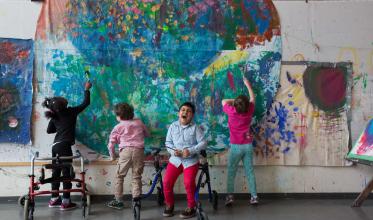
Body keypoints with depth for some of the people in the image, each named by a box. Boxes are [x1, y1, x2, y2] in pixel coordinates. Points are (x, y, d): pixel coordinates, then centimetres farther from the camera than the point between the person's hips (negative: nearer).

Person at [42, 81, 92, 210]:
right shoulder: (70, 111, -5)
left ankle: (54, 199, 18)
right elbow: (86, 103, 4)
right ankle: (65, 202, -2)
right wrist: (87, 89, 16)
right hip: (64, 146, -6)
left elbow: (49, 131, 20)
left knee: (56, 172, 12)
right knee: (66, 173, -3)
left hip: (55, 145, 7)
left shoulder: (54, 116, 10)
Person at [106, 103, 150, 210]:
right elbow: (147, 134, 30)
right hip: (139, 150, 2)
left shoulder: (118, 127, 12)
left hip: (126, 151, -2)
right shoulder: (139, 122, 18)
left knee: (119, 176, 11)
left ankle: (118, 201, 13)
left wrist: (112, 156, 25)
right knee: (136, 177, 7)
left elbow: (111, 144, 10)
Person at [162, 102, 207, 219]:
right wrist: (173, 151, -14)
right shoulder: (173, 126, 3)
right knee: (166, 182, -7)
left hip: (191, 160, -3)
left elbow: (203, 143, -8)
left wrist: (191, 151, -20)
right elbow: (168, 142, 6)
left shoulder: (195, 127, -4)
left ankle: (191, 208, 4)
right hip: (175, 159, 3)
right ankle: (169, 205, 16)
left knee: (189, 183, -17)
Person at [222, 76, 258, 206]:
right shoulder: (249, 111, -7)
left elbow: (224, 101, 5)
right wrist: (248, 85, 23)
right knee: (250, 171, 8)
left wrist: (235, 101, 10)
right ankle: (254, 197, 8)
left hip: (236, 146, -3)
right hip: (248, 146, 3)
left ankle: (230, 196, -1)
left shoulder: (232, 112, -14)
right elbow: (252, 98, 14)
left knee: (231, 172, 5)